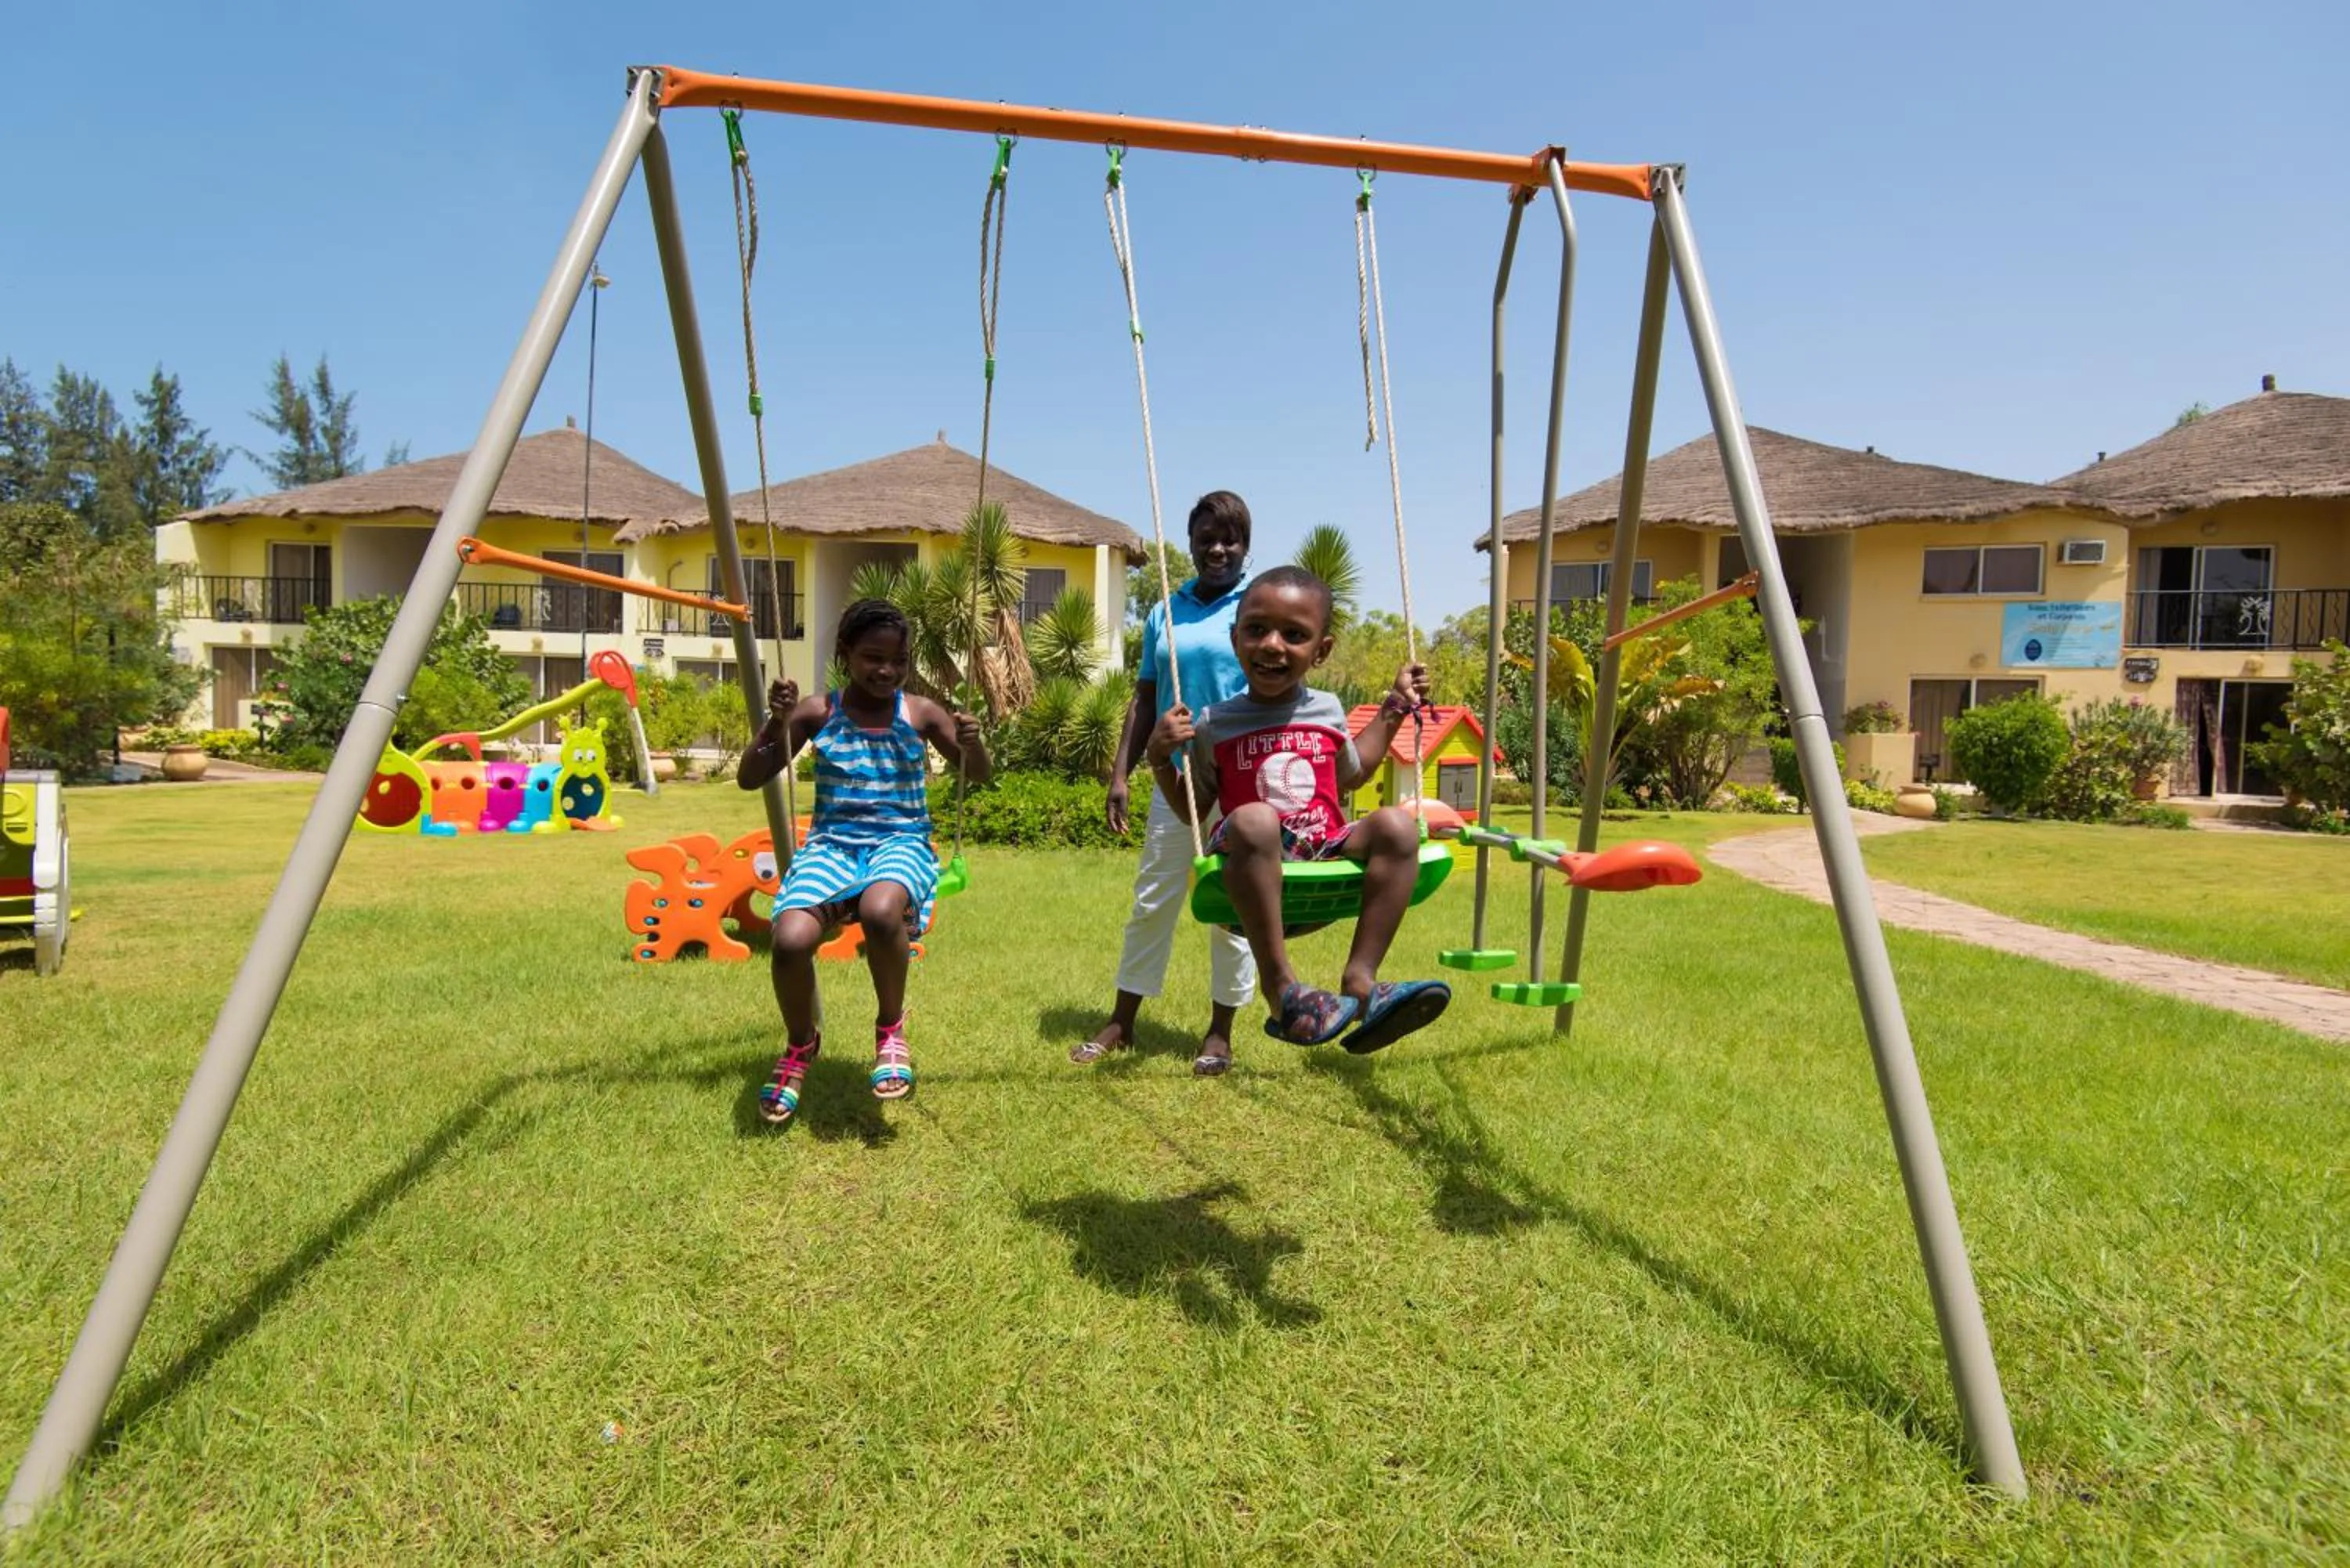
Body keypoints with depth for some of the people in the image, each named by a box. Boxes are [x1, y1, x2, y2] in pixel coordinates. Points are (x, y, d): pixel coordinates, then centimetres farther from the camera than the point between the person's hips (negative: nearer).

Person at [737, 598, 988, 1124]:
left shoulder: (919, 713, 4)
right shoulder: (819, 712, 3)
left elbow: (977, 774, 12)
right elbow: (749, 779, 3)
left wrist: (972, 744, -11)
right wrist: (776, 721, -14)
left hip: (900, 843, -1)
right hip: (831, 844, 1)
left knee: (881, 911, -39)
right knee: (790, 939, -29)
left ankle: (890, 1028, -8)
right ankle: (800, 1044, 5)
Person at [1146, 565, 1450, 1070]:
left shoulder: (1327, 710, 14)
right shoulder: (1214, 723, 4)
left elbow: (1348, 774, 34)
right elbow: (1193, 808, 11)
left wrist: (1394, 707, 30)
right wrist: (1162, 758, -7)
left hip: (1326, 850, 4)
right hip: (1255, 862, -4)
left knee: (1397, 825, -22)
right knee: (1253, 820, -38)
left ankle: (1360, 983, -28)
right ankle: (1280, 987, -34)